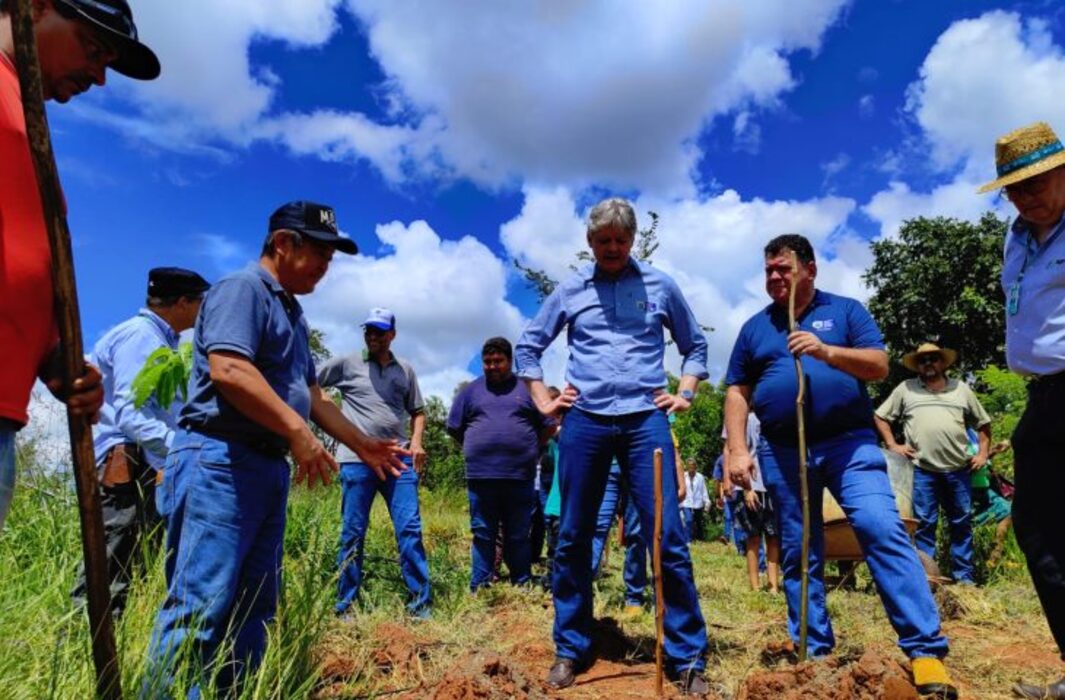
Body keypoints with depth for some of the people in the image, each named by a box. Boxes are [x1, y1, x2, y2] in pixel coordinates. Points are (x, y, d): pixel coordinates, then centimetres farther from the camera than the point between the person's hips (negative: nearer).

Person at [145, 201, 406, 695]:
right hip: (222, 459, -10)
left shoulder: (292, 313, 22)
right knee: (201, 601, -9)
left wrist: (362, 443, 24)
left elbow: (310, 393, 25)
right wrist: (297, 431, -22)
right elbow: (228, 369, -23)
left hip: (271, 466, 10)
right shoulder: (244, 289, -7)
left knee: (254, 604, 11)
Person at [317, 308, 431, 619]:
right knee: (352, 534, 6)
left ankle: (420, 602, 7)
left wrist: (416, 441, 3)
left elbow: (417, 411, 19)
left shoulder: (405, 369, 13)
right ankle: (345, 605, 17)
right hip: (357, 460, -2)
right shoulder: (347, 363, 4)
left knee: (410, 530, 0)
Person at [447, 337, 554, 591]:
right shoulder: (471, 390, 11)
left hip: (520, 477, -1)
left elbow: (549, 426, 11)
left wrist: (527, 450, 10)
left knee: (518, 537, 7)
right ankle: (479, 589, 15)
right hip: (480, 476, 1)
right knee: (483, 535, 7)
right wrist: (475, 451, 13)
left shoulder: (527, 388, 7)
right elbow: (454, 428, 16)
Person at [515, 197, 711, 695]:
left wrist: (684, 394, 6)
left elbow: (695, 345, 19)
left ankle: (688, 657, 12)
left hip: (645, 419, -1)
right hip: (585, 420, 1)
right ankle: (571, 649, 22)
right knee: (573, 538, 6)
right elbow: (528, 346, 17)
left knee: (668, 538, -3)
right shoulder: (569, 290, 10)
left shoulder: (660, 285, 9)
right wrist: (543, 401, 9)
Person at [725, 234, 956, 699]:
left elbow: (879, 366, -4)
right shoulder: (754, 327, 12)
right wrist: (737, 450, -2)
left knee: (882, 529, -17)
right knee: (798, 553, 7)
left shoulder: (845, 310, 8)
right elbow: (737, 393, 9)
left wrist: (827, 352, -20)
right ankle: (813, 652, 19)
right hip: (782, 452, 2)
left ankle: (926, 650, -7)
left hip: (849, 442, -2)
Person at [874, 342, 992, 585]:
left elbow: (983, 422, 20)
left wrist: (983, 452, 9)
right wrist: (892, 445, 0)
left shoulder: (961, 389, 14)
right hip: (922, 469, -2)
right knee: (925, 524, 1)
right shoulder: (905, 389, 7)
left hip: (958, 469, 2)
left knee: (962, 523, 8)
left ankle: (965, 576, 18)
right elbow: (880, 416, 10)